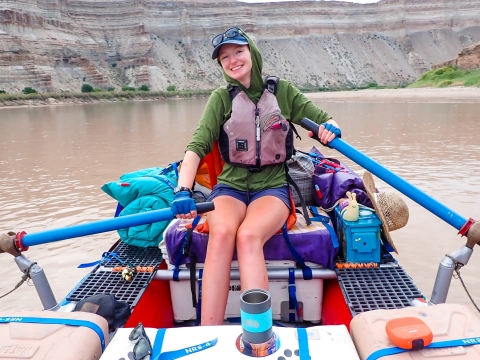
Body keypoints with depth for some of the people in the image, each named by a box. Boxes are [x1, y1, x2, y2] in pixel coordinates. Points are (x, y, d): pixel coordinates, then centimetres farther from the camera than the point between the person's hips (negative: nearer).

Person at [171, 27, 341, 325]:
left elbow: (325, 121, 9)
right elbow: (197, 145, -8)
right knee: (221, 232, -32)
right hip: (231, 186, 1)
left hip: (273, 187, 0)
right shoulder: (221, 98, 5)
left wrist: (330, 127, -17)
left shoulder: (282, 91, 6)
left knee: (248, 236, -33)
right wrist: (183, 190, -24)